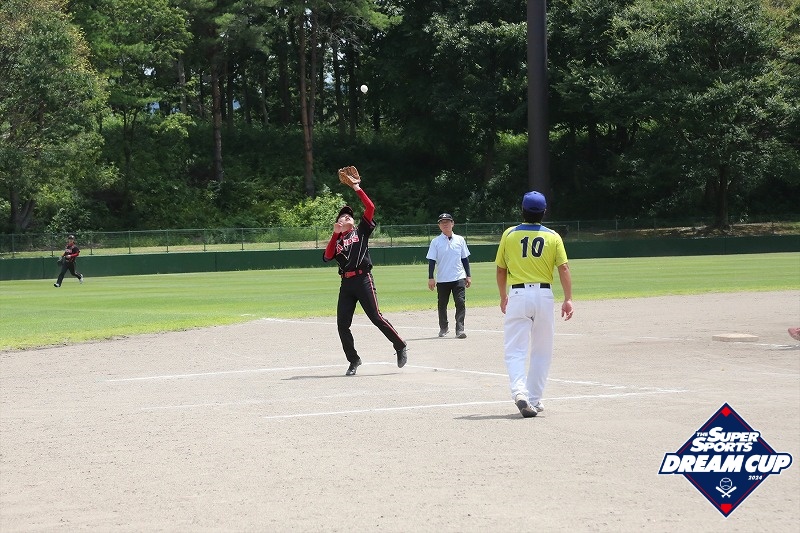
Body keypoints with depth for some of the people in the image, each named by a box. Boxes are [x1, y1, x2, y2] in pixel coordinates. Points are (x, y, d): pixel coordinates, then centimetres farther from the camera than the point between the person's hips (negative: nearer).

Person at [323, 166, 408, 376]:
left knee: (376, 317, -10)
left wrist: (357, 189, -1)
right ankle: (353, 360, 12)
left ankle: (401, 348, 3)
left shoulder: (361, 231, 10)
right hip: (346, 283, 5)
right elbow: (327, 257, 1)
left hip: (363, 279, -5)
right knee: (342, 324, 0)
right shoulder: (336, 240, 19)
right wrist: (335, 234, 0)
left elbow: (370, 207, -2)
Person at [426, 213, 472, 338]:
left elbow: (465, 259, 11)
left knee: (461, 303, -12)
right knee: (442, 304, 10)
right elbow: (431, 261, -1)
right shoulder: (436, 242, 1)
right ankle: (443, 328, 28)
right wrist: (431, 278, -8)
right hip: (442, 280, 0)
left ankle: (460, 329, -14)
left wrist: (468, 276, 7)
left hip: (459, 278, 0)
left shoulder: (460, 240, 7)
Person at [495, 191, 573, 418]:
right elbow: (564, 268, -5)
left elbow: (501, 270, 9)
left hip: (518, 295, -1)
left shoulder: (509, 234, 2)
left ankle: (519, 391, -25)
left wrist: (503, 296, 22)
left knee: (515, 350, -2)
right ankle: (534, 399, 15)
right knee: (542, 351, 14)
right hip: (544, 295, 1)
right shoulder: (552, 237, 2)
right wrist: (568, 299, -5)